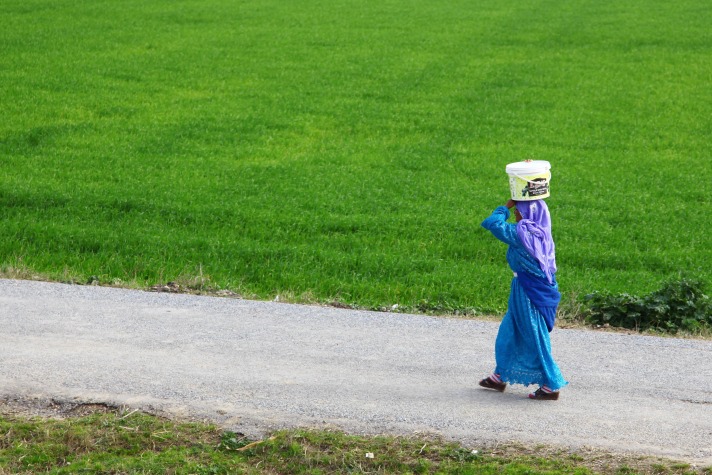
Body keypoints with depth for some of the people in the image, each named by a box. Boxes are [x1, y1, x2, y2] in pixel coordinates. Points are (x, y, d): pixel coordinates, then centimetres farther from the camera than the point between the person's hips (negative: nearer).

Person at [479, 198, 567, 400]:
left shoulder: (521, 233, -20)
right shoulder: (542, 235, 4)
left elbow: (492, 223, -14)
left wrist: (506, 207, -2)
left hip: (528, 291, -9)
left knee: (535, 339, -1)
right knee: (509, 332, 19)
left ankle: (551, 386, 5)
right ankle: (500, 377, 31)